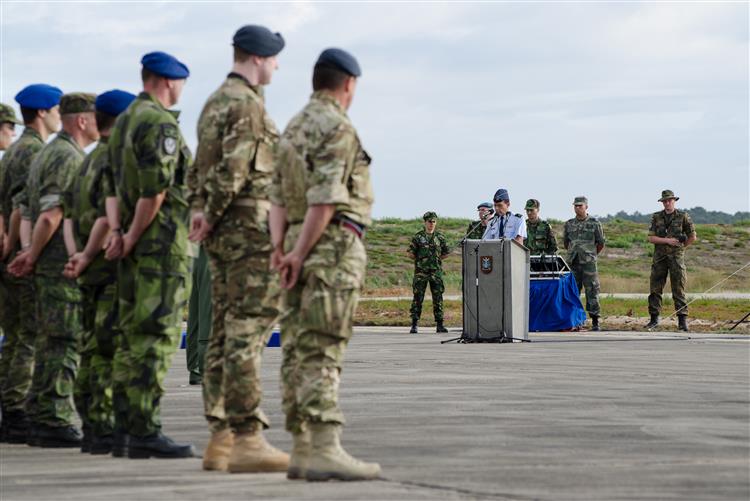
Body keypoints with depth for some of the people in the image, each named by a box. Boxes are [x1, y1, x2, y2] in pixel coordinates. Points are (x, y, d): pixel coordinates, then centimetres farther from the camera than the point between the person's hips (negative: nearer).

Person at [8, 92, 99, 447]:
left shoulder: (46, 154, 19)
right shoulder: (70, 157, -13)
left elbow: (25, 209, 20)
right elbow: (50, 215, -20)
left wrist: (30, 254, 12)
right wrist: (33, 256, -9)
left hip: (48, 266, 10)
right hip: (65, 264, -10)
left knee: (50, 341, 13)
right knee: (66, 341, -8)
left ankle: (41, 419, 16)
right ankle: (55, 421, -8)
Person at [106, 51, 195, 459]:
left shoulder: (123, 121, 17)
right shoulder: (160, 124, -14)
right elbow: (155, 191, -20)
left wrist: (120, 232, 9)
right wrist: (131, 238, -12)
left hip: (135, 241, 10)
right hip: (162, 240, -10)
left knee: (133, 335, 12)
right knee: (156, 337, -9)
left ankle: (125, 430, 14)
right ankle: (145, 433, -10)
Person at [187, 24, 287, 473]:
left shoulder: (215, 103, 19)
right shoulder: (248, 104, -13)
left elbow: (199, 169, 19)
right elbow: (235, 169, -20)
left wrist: (201, 211, 9)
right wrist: (213, 216, -9)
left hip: (223, 235, 10)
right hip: (251, 230, -10)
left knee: (226, 334, 10)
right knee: (248, 334, -11)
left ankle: (221, 438, 11)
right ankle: (247, 440, -12)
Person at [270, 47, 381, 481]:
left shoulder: (294, 128, 18)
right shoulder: (337, 128, -10)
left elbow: (279, 195, 13)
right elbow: (325, 199, -17)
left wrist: (280, 246, 4)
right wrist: (299, 254, -13)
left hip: (301, 245, 9)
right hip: (334, 245, -9)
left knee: (299, 349, 7)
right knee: (323, 352, -13)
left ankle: (303, 450, 7)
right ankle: (325, 451, -17)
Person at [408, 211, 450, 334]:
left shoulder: (440, 236, 8)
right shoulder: (418, 236, 1)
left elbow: (446, 253, 15)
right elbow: (410, 253, 3)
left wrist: (436, 259, 8)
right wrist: (420, 260, 2)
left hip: (436, 272, 2)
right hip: (421, 272, -2)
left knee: (438, 298, 2)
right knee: (418, 298, -2)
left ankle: (439, 325, 7)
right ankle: (414, 325, 1)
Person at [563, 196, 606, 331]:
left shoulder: (594, 223, -1)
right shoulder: (569, 224, 9)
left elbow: (601, 243, 7)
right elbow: (565, 242, 22)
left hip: (588, 263, -3)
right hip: (573, 263, 3)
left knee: (592, 291, -5)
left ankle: (595, 322, -3)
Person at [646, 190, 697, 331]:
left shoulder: (683, 216, 1)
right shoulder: (656, 217, 7)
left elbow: (692, 237, 7)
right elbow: (651, 238, -2)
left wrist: (681, 247, 8)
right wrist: (667, 240, -12)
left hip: (676, 257, -2)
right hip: (659, 257, 2)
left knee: (678, 290, -4)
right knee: (655, 288, 3)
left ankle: (682, 320, -3)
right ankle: (654, 318, 11)